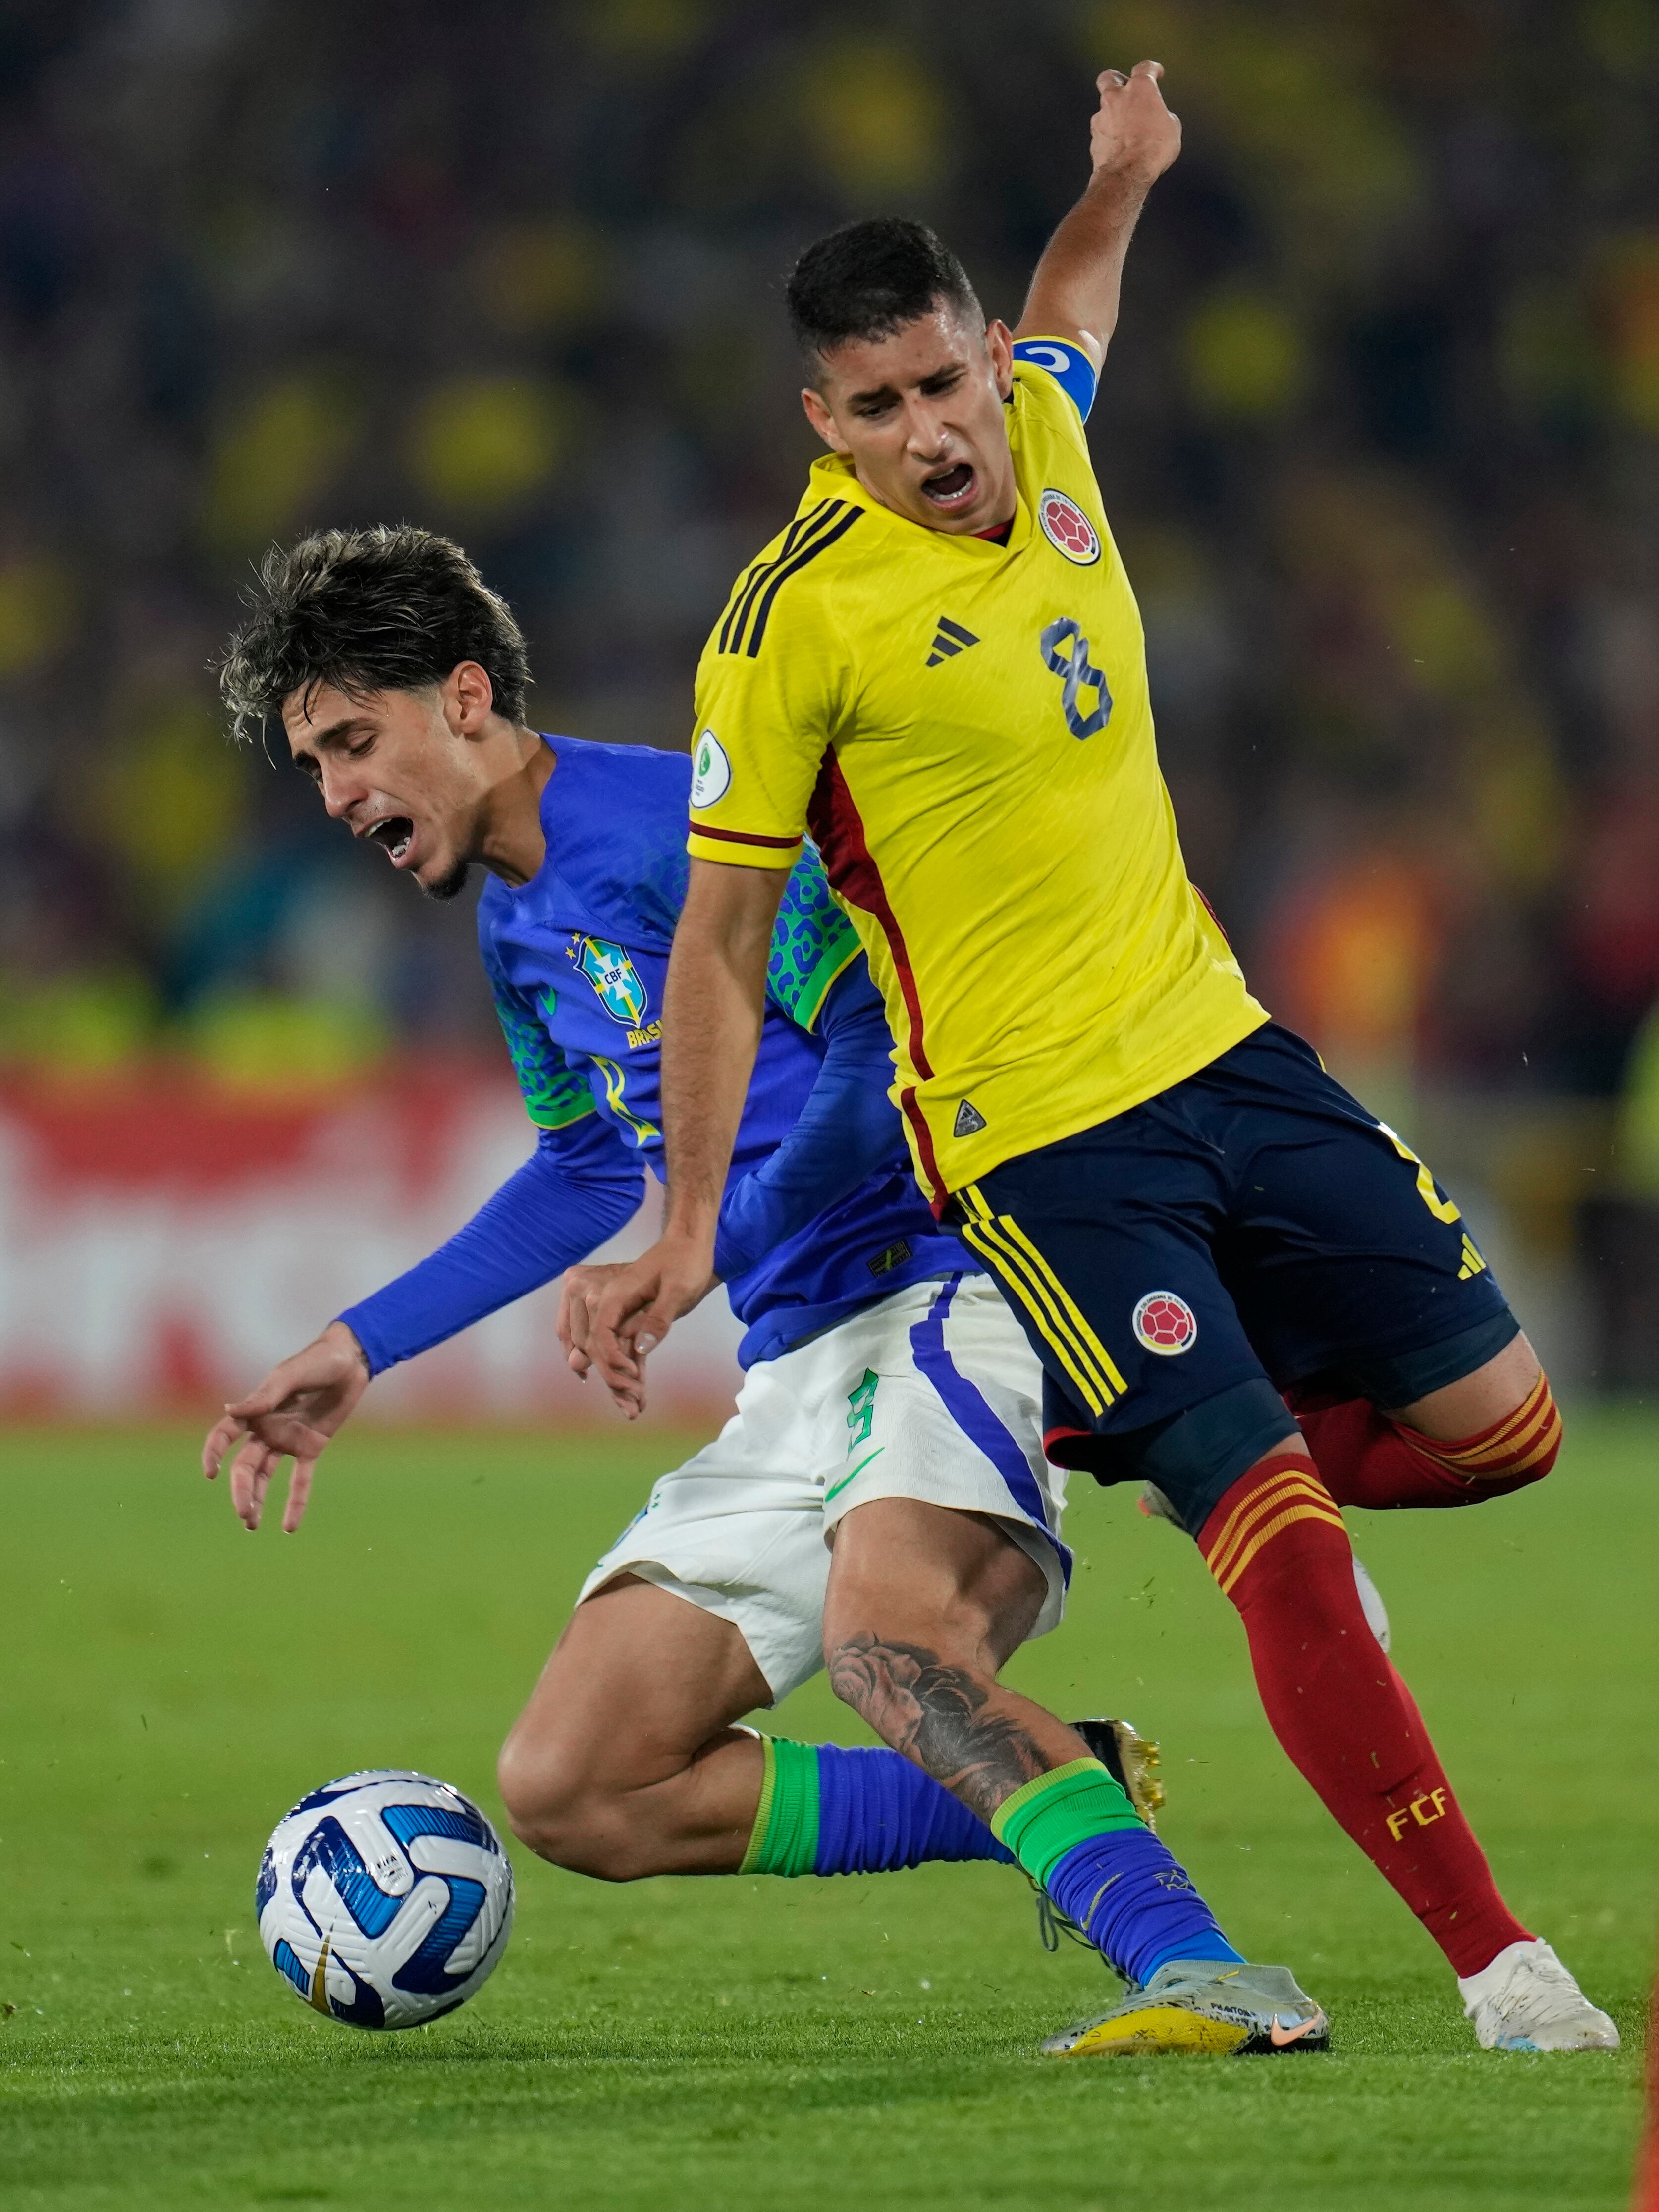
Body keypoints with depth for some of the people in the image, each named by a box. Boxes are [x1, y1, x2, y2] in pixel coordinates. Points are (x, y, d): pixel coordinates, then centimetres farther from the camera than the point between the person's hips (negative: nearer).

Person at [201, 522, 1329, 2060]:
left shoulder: (669, 830, -10)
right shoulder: (518, 927, 19)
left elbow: (890, 1048, -18)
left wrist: (691, 1258, -24)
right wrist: (358, 1350, 33)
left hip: (943, 1283, -9)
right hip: (797, 1366, 9)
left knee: (881, 1619, -39)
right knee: (569, 1792, -3)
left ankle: (1195, 1971, -42)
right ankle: (1046, 1787, -1)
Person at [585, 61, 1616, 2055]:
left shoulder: (1043, 439, 4)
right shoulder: (798, 617, -14)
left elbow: (1064, 324, 34)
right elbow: (720, 938, -7)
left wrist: (1122, 181, 23)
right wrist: (687, 1225, -10)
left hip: (1223, 1051, 7)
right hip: (1040, 1134, -7)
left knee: (1499, 1422, 6)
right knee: (1287, 1541, -16)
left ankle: (1097, 1446, 23)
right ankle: (1493, 1962, -14)